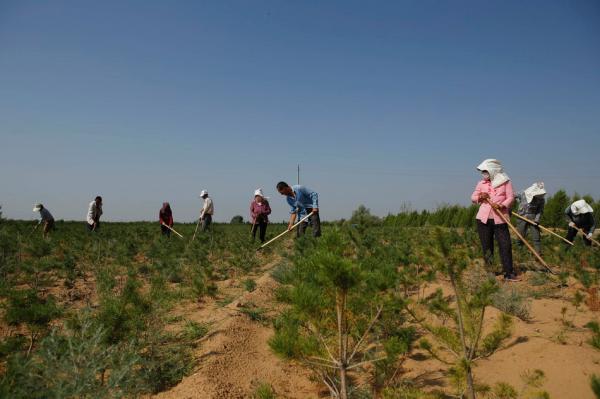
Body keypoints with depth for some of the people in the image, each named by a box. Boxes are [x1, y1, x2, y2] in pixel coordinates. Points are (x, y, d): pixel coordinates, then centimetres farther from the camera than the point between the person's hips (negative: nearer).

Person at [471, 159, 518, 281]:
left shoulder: (505, 182, 3)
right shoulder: (481, 183, 12)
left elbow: (510, 197, -2)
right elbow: (473, 197, 15)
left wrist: (502, 205, -20)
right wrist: (480, 197, -7)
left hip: (500, 219, -3)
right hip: (483, 219, 3)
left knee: (505, 245, -8)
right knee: (486, 247, 8)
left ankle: (508, 273, -4)